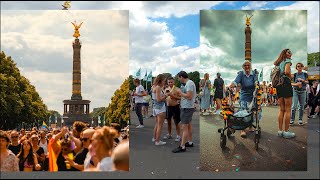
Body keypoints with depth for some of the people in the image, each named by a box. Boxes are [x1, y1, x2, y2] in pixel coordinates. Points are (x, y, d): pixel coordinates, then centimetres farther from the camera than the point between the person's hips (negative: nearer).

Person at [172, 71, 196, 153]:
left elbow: (189, 96, -25)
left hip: (187, 108, -11)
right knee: (188, 125, 19)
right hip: (187, 107, 11)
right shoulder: (189, 83, 13)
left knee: (184, 127, -10)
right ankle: (190, 142, 31)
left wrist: (180, 92, -14)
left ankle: (182, 147, -10)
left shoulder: (189, 83, -17)